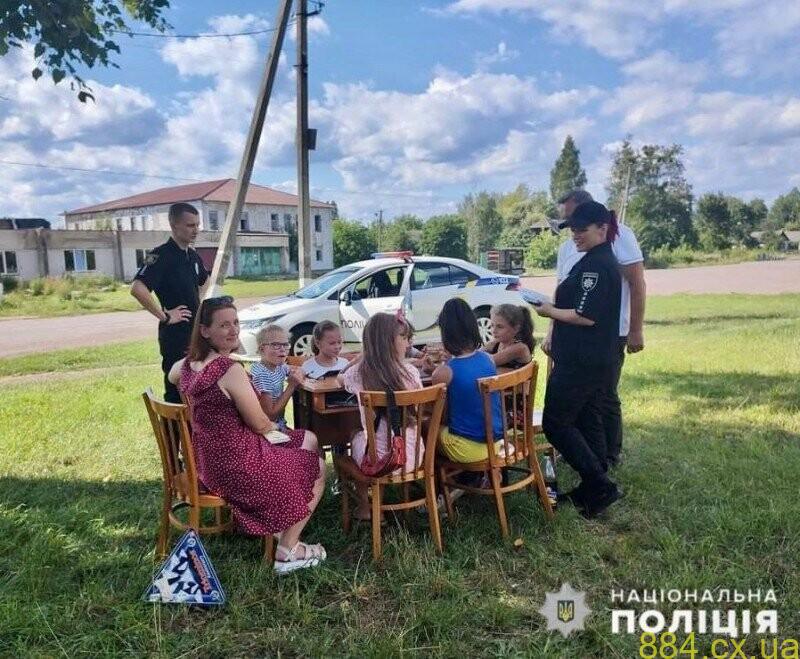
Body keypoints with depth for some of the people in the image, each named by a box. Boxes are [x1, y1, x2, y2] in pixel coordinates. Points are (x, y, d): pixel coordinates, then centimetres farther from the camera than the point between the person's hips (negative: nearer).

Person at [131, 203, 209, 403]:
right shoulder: (161, 255, -15)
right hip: (174, 335, -8)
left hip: (196, 333, 8)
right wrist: (165, 316, -21)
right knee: (176, 392, -1)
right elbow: (137, 289, -28)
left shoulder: (193, 255, 10)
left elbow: (204, 280, 30)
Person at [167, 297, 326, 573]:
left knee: (309, 440, 23)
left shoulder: (188, 364, -1)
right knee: (317, 468, 12)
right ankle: (287, 552, 17)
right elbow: (261, 424, -19)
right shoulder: (230, 369, -27)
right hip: (236, 465, -9)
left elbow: (172, 377, 26)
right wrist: (276, 426, 4)